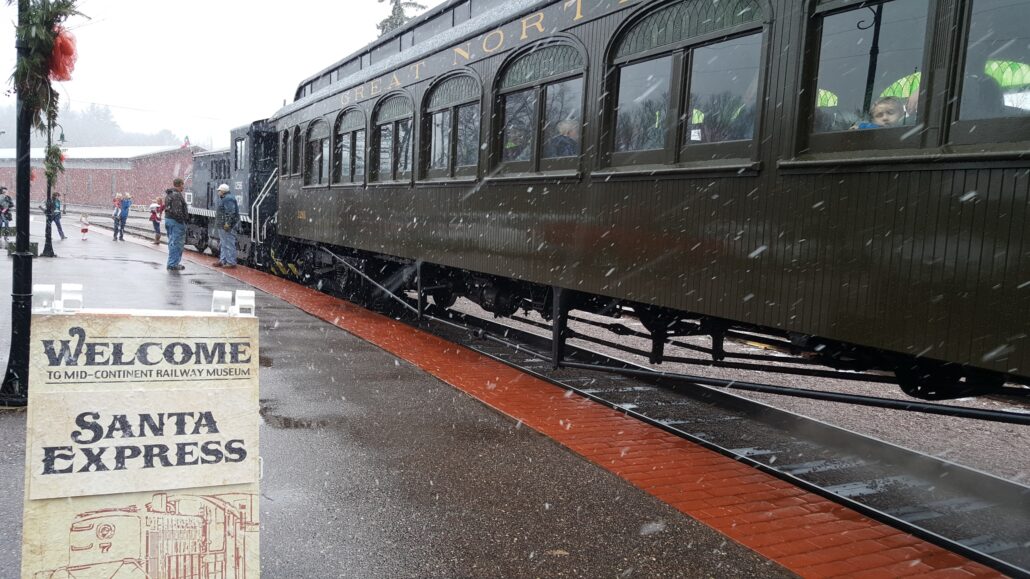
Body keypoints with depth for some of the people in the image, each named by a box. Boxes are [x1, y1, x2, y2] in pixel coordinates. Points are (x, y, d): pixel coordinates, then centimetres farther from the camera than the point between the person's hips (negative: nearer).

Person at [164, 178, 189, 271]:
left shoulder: (168, 194, 16)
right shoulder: (177, 195, -17)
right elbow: (177, 211, -23)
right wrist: (183, 220, -16)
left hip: (168, 219, 10)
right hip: (176, 221, -10)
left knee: (172, 242, 17)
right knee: (177, 243, -5)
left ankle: (171, 263, 22)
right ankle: (173, 264, -4)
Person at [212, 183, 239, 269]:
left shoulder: (228, 199, -17)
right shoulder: (224, 199, 18)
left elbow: (231, 213, -24)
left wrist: (228, 223, -27)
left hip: (227, 226, -12)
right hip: (223, 225, 12)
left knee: (229, 244, -8)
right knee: (223, 244, 17)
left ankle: (231, 262, -6)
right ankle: (222, 261, 25)